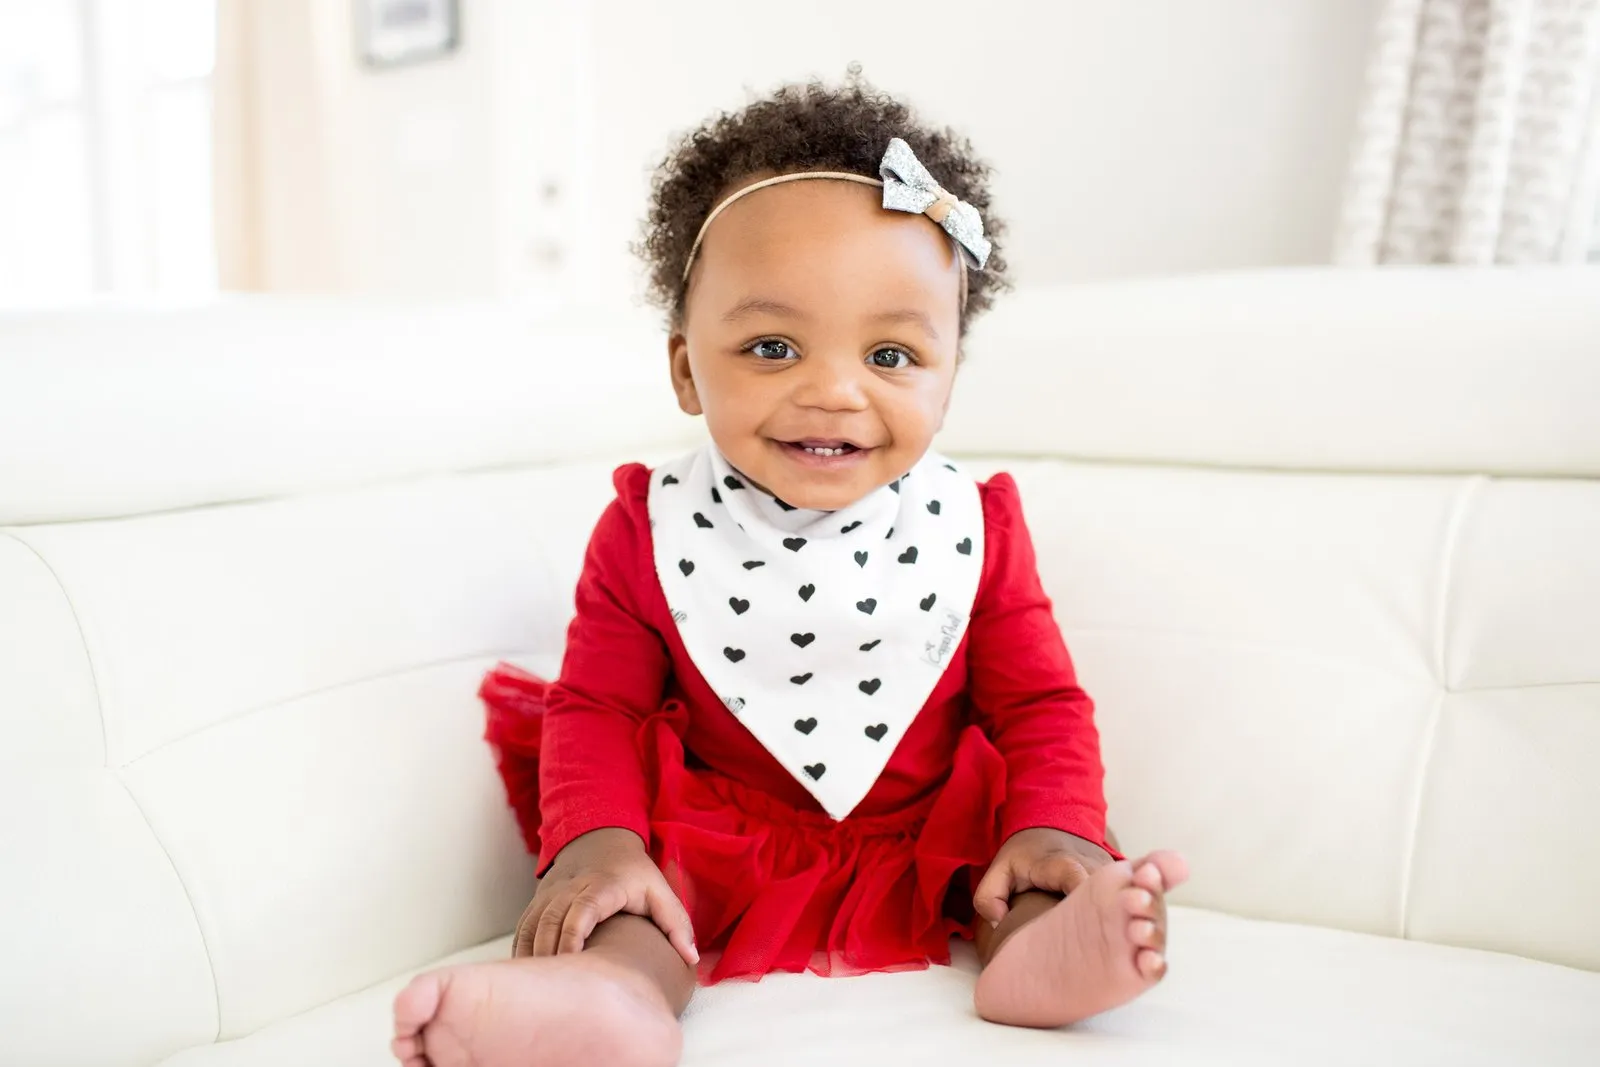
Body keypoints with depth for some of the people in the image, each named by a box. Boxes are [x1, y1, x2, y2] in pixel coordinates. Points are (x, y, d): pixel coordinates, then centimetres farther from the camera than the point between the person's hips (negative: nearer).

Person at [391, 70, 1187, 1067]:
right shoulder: (651, 533, -11)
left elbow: (1040, 705, -3)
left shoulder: (973, 530, -9)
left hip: (929, 840, 2)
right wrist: (595, 840, -23)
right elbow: (598, 704, -5)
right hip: (719, 842, -1)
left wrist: (1059, 833, -21)